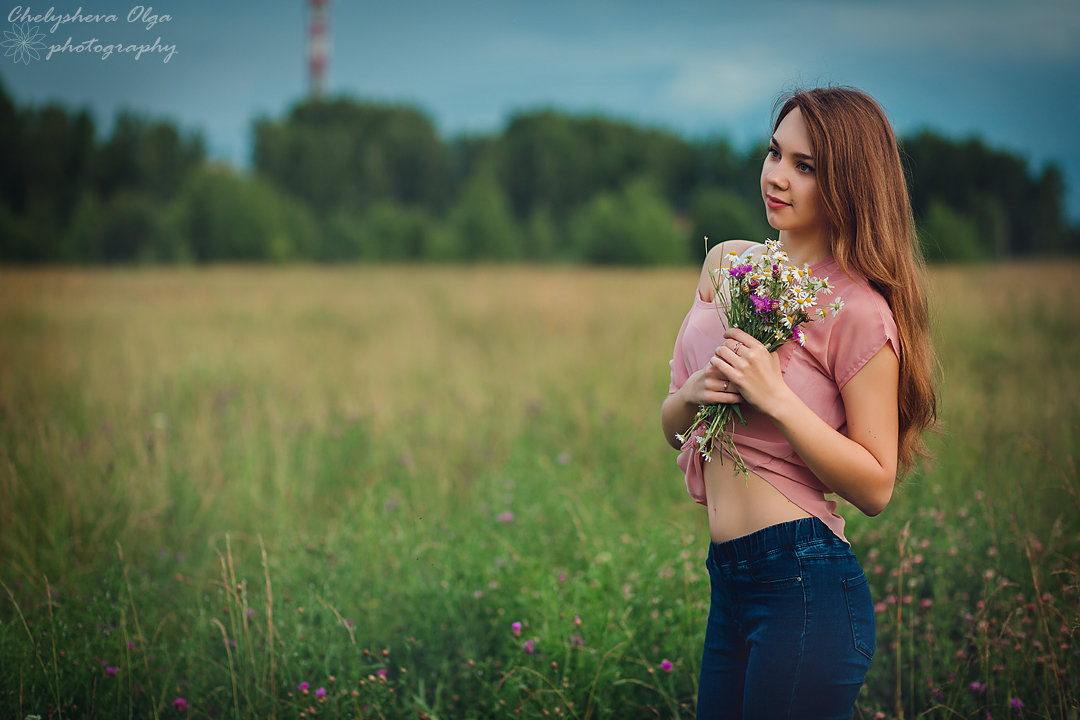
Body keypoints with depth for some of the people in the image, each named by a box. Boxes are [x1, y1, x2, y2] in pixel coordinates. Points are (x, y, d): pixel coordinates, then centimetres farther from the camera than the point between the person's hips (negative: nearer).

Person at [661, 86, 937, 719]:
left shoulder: (858, 310, -11)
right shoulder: (727, 264, 9)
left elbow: (876, 487, -11)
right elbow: (672, 424, 15)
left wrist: (776, 399, -20)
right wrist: (693, 394, -7)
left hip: (806, 590, -7)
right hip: (730, 583, 7)